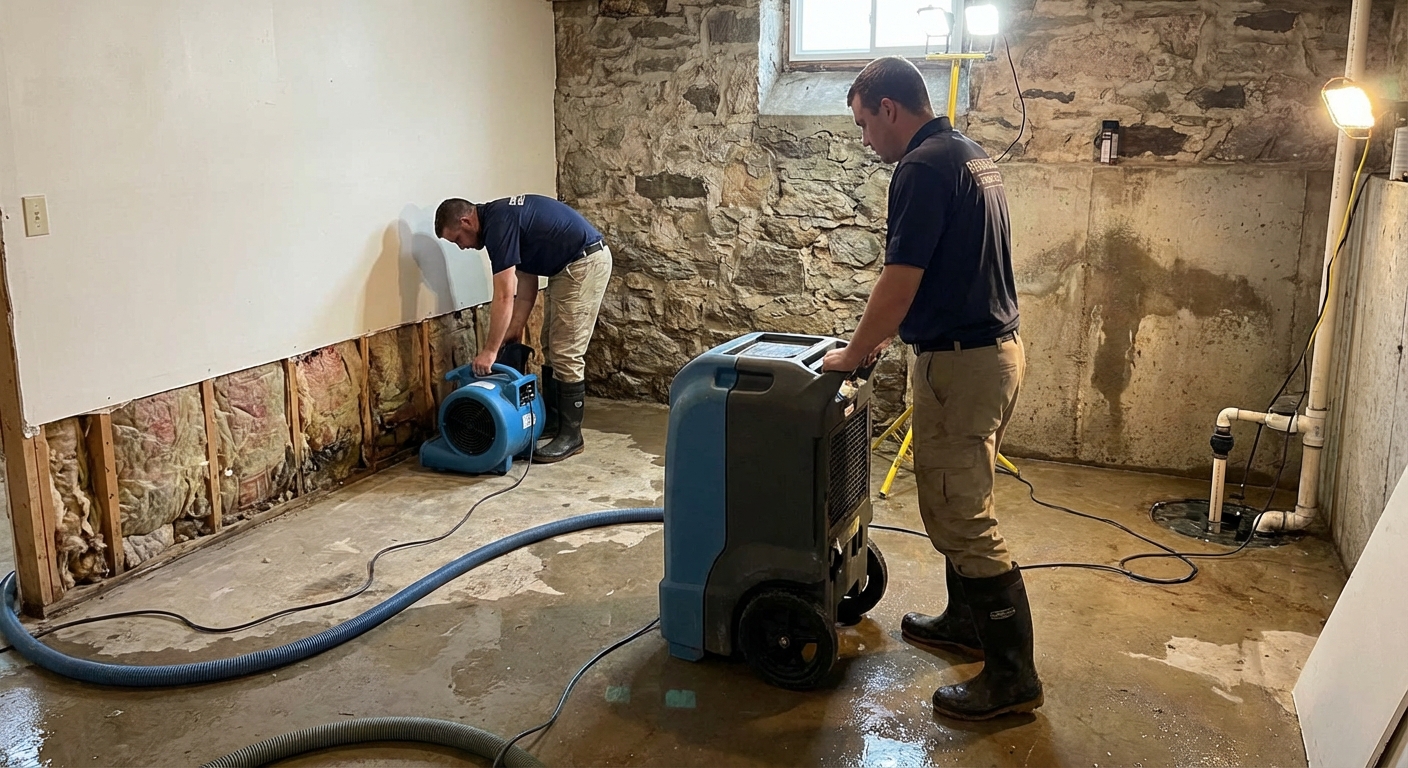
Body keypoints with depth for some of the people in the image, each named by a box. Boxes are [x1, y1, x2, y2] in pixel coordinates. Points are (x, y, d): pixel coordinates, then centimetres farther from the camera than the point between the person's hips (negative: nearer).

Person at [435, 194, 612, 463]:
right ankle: (552, 420, 25)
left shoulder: (498, 225, -18)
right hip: (572, 266, 10)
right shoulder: (501, 217, 12)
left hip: (585, 263, -10)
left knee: (566, 353, -6)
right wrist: (515, 332, 9)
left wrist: (490, 351, -15)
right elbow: (527, 285, 14)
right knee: (552, 348, 15)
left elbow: (503, 298, -20)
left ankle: (571, 436, 2)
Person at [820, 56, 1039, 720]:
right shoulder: (970, 155, 15)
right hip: (997, 348, 10)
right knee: (958, 504, 21)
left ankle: (1011, 674, 4)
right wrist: (885, 334, 22)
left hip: (962, 363, -10)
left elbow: (900, 282, -20)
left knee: (960, 518, -4)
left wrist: (855, 353, -5)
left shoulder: (924, 167, -17)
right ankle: (965, 622, 35)